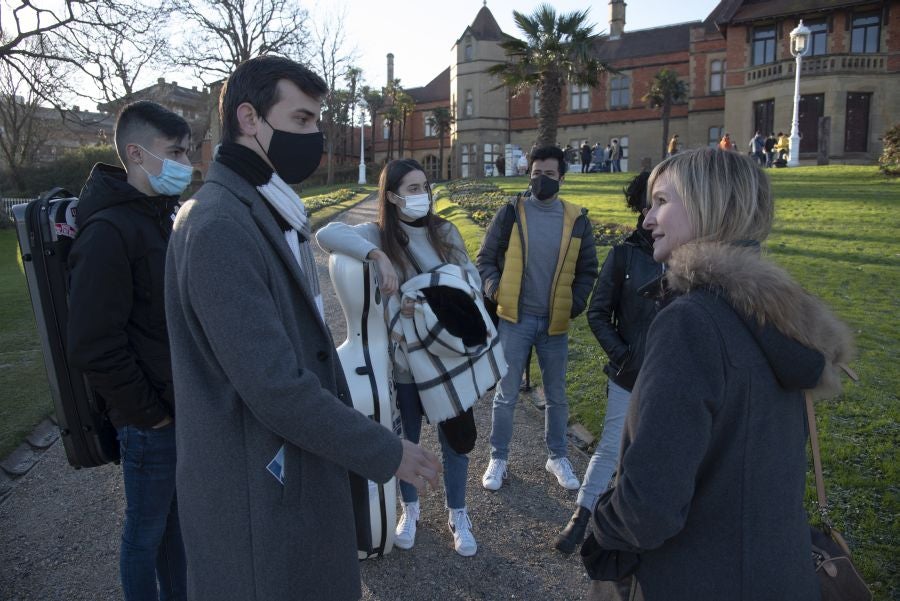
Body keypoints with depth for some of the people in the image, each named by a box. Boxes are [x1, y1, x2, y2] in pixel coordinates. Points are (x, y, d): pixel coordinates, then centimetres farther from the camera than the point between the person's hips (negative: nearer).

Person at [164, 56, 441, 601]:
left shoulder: (275, 213, 9)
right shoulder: (220, 228, -22)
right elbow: (273, 387, -26)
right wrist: (385, 453, -17)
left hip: (299, 468, 9)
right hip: (259, 494, -9)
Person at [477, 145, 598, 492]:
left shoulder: (576, 220, 2)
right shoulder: (511, 213, -3)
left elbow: (587, 269, 10)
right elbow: (485, 258, 3)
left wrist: (576, 304, -2)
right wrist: (495, 291, -11)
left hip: (555, 322, 2)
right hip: (514, 319, -2)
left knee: (556, 395, 15)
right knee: (506, 394, 6)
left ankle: (558, 457, 33)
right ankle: (498, 459, 23)